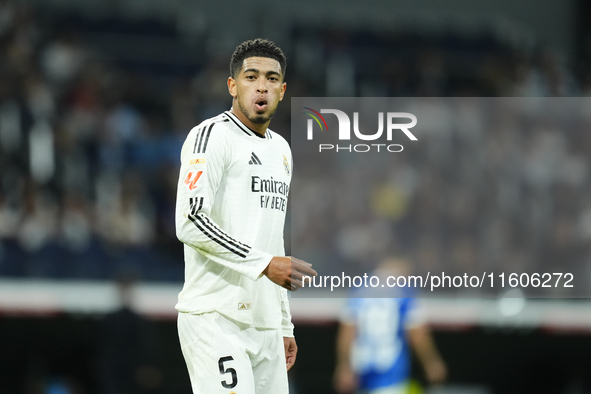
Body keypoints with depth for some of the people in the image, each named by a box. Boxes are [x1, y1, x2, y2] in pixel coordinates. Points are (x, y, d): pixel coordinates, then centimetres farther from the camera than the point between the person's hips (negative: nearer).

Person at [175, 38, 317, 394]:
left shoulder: (281, 149, 21)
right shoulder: (213, 136, -5)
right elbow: (190, 224, -17)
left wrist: (284, 325, 23)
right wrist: (265, 264, -20)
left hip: (264, 324, 8)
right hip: (215, 320, -8)